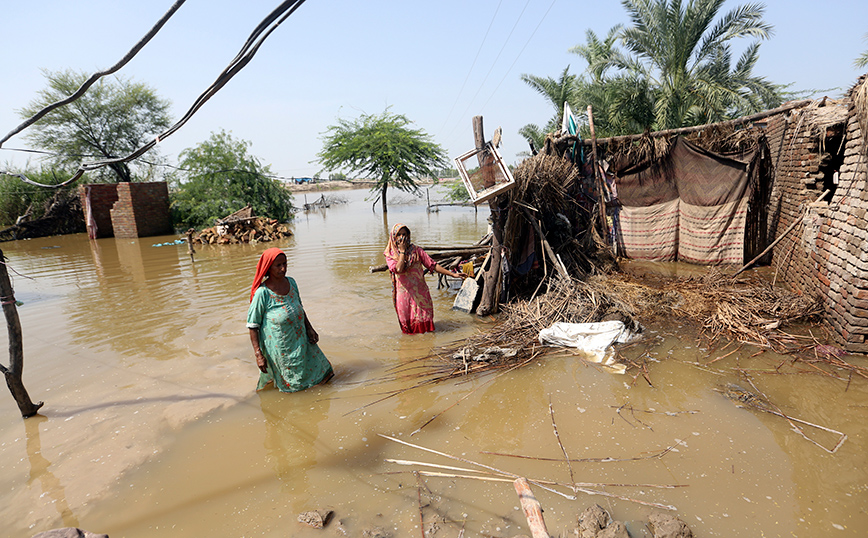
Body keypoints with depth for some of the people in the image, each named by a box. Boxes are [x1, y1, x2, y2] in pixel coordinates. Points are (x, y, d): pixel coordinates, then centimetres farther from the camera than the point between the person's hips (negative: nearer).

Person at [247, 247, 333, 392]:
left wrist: (310, 328, 8)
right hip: (280, 350, -6)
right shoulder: (262, 293, -21)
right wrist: (258, 355, -18)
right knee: (294, 384, 13)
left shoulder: (291, 282, -3)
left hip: (300, 341, 6)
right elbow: (252, 326, -16)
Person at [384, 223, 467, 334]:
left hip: (420, 292, 1)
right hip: (404, 294, -1)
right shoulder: (390, 254, 0)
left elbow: (432, 265, 1)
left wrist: (452, 274, -4)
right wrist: (402, 251, -12)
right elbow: (398, 269, -18)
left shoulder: (416, 250, 2)